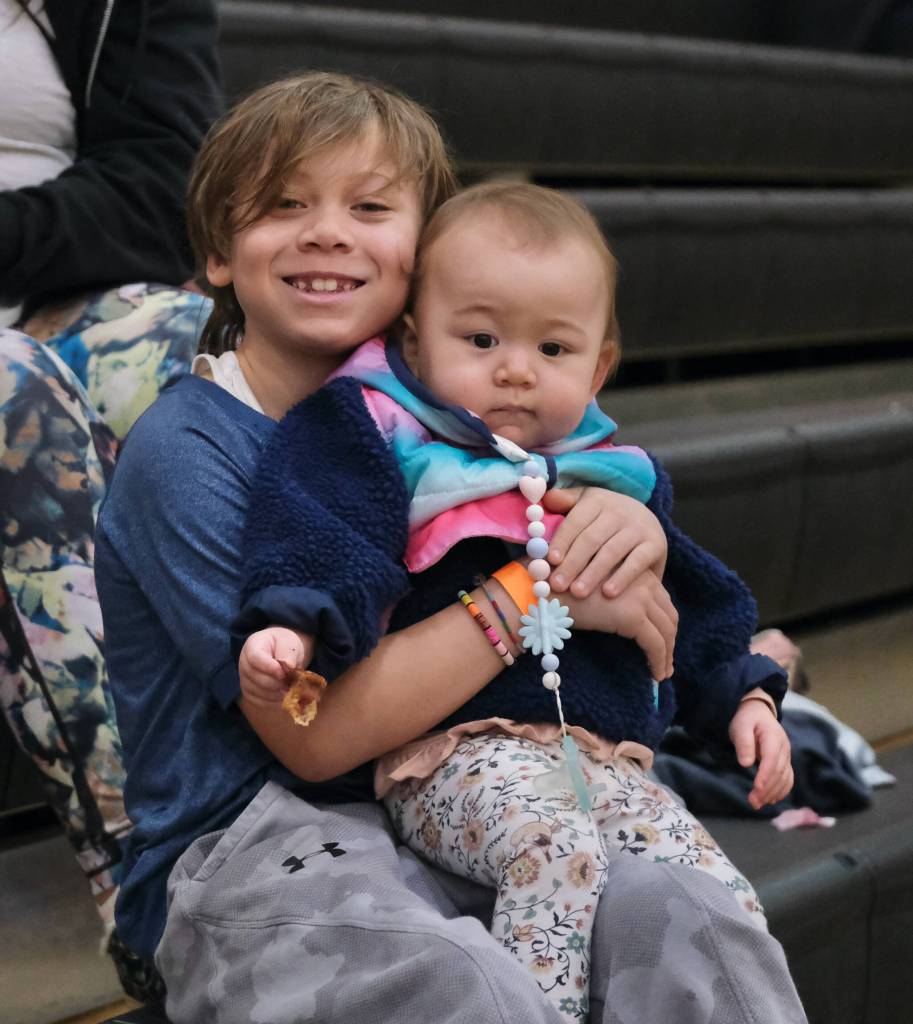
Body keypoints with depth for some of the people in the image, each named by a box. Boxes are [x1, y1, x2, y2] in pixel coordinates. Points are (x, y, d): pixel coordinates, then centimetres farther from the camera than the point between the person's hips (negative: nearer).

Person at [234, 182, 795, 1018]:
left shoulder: (614, 480, 20)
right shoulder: (390, 445, 3)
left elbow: (692, 605, 30)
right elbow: (321, 542, -12)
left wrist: (742, 697, 22)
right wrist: (295, 627, -30)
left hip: (607, 754, 6)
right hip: (459, 750, -5)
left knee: (723, 901, -13)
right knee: (560, 851, -35)